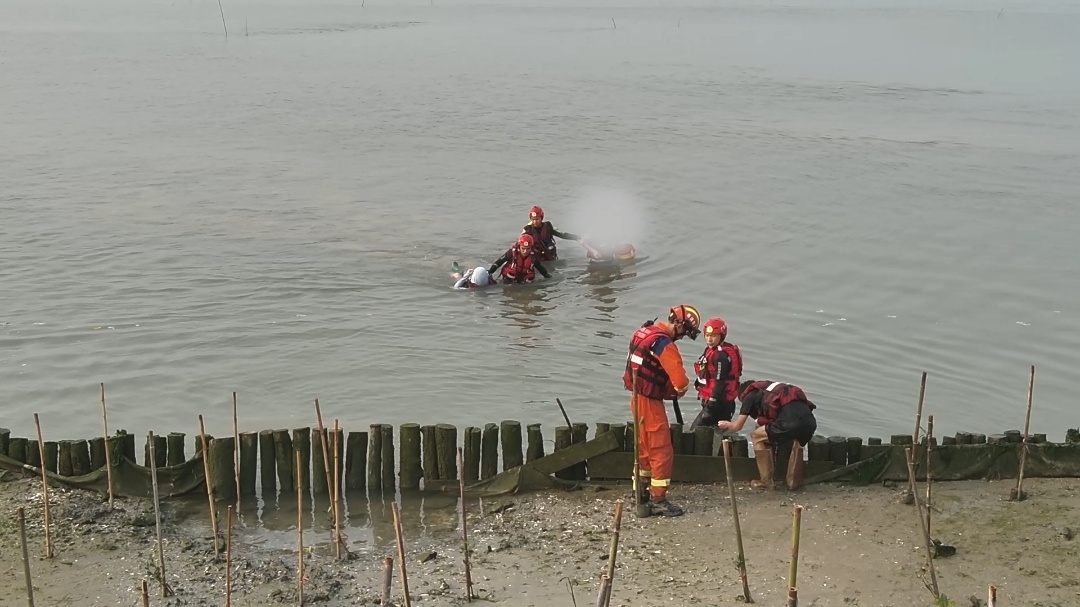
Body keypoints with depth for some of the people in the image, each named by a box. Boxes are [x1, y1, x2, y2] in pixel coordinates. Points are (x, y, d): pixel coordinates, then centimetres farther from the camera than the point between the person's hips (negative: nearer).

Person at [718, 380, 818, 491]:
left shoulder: (749, 396, 19)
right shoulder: (770, 388, 37)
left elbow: (737, 426, 22)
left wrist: (727, 425, 43)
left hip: (790, 419, -6)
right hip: (810, 419, 6)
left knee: (758, 437, 18)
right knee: (799, 440, 39)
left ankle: (766, 482, 17)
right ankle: (795, 481, 36)